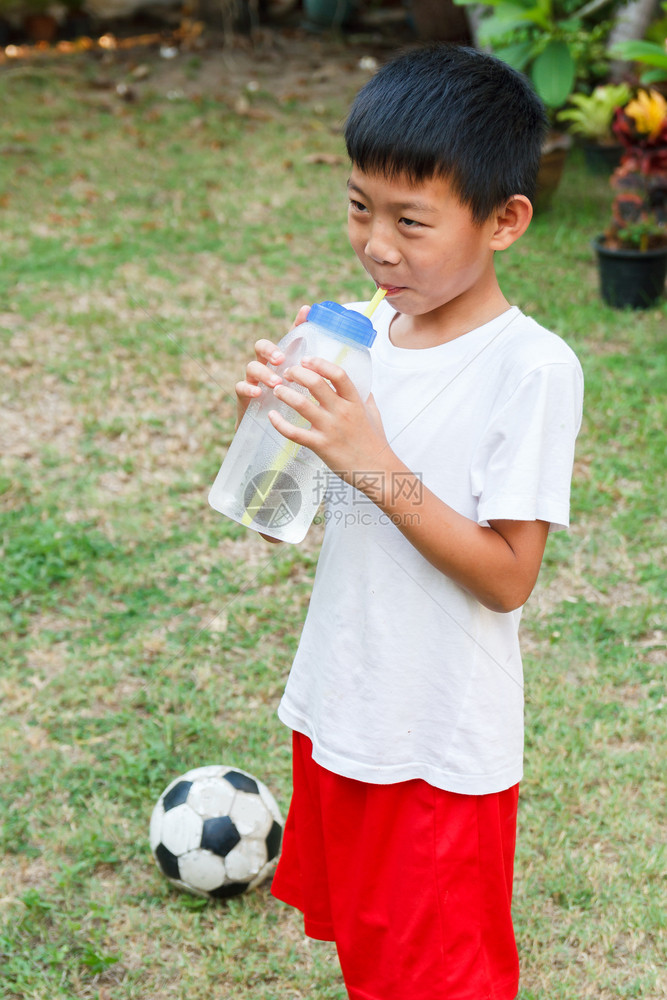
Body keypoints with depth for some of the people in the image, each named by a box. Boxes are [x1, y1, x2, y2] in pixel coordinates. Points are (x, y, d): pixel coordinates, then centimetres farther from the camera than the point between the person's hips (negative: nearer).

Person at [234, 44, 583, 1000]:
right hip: (340, 708, 6)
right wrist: (279, 410, -12)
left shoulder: (532, 369, -21)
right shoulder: (366, 330, -1)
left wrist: (373, 464, -29)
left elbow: (507, 575, -21)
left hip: (445, 748, -6)